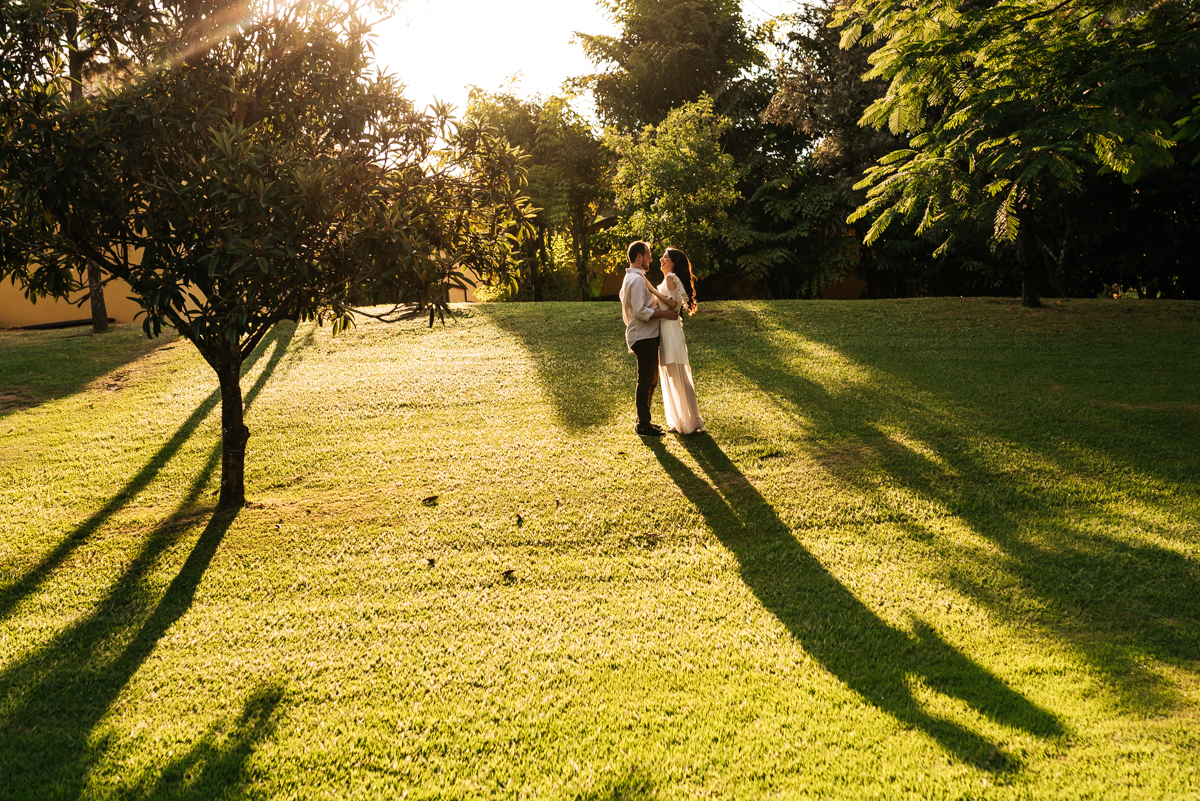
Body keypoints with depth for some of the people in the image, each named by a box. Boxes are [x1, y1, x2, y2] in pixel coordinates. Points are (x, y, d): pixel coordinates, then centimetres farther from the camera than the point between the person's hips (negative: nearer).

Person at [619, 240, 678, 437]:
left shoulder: (630, 278, 17)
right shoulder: (637, 279, -16)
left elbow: (634, 309, 22)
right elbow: (640, 312, -24)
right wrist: (663, 314, -17)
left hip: (645, 336, 11)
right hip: (644, 337, -11)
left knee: (650, 380, 17)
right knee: (646, 382, -5)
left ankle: (643, 421, 25)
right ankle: (643, 426, 1)